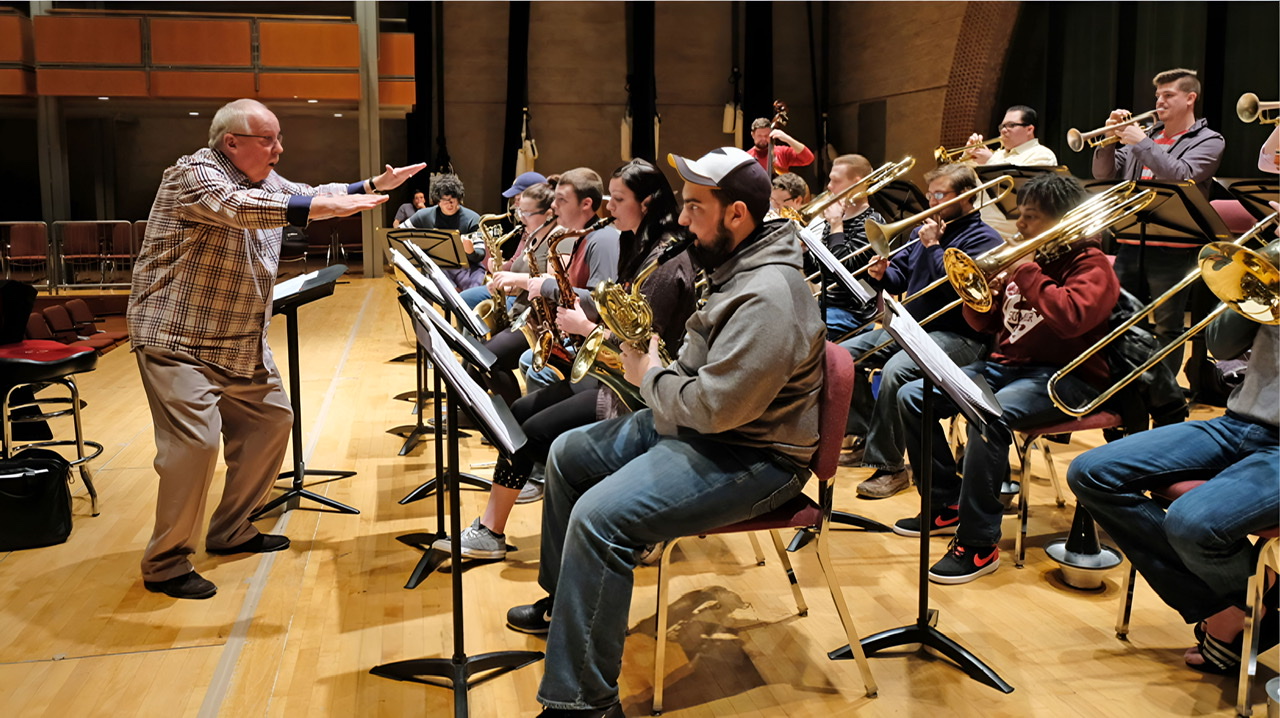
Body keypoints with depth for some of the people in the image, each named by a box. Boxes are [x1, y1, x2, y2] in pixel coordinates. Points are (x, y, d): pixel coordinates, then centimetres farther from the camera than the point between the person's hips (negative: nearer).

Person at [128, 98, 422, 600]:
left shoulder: (264, 181, 12)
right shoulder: (193, 174, -15)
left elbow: (311, 196, 21)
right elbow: (235, 206, -33)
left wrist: (376, 186, 7)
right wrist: (325, 207, -41)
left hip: (240, 343, 9)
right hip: (178, 338, -9)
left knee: (271, 421, 13)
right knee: (196, 442, -18)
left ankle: (230, 531, 27)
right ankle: (165, 564, -2)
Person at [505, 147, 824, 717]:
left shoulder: (767, 297, -26)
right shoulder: (731, 266, 8)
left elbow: (715, 407, -31)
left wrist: (650, 376, -13)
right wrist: (655, 369, 4)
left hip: (749, 457, -11)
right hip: (688, 423, 11)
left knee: (600, 517, -27)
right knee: (567, 454, 17)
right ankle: (563, 599, 35)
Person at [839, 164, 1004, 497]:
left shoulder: (983, 238, -7)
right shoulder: (926, 229, 17)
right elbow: (898, 278, 16)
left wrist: (932, 245, -14)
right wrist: (882, 275, -6)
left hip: (957, 336, -9)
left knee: (896, 370, -34)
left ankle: (890, 466, -22)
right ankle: (866, 439, 8)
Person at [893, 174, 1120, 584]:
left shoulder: (1091, 264, -6)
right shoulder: (1028, 258, 14)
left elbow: (1070, 318, -28)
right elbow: (984, 324, 16)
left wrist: (1026, 271, -21)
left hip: (1066, 377, -8)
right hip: (1008, 365, 8)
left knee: (989, 416, -37)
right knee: (913, 397, -5)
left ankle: (979, 544, -28)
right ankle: (945, 506, 7)